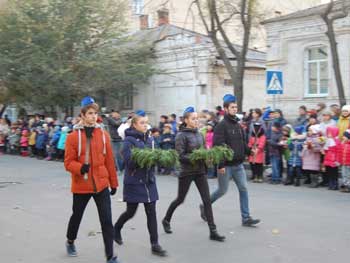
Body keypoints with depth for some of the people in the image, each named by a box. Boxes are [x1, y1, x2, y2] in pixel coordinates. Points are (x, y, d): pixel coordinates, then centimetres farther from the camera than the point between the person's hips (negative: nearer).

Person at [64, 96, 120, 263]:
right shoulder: (73, 136, -9)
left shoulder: (103, 135, -1)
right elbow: (68, 162, -9)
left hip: (101, 184, 1)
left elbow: (109, 161, 5)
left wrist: (113, 182, 9)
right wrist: (80, 168, -29)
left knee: (107, 221, -3)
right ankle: (70, 242, 48)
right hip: (81, 185, -1)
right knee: (77, 216, 19)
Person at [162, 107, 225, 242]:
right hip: (187, 171, -5)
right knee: (180, 199, 11)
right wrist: (195, 158, -25)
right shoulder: (181, 135, -11)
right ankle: (166, 220, 36)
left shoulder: (199, 134, 9)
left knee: (207, 200, -2)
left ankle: (213, 232, 1)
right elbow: (180, 155, -16)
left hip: (200, 171, 5)